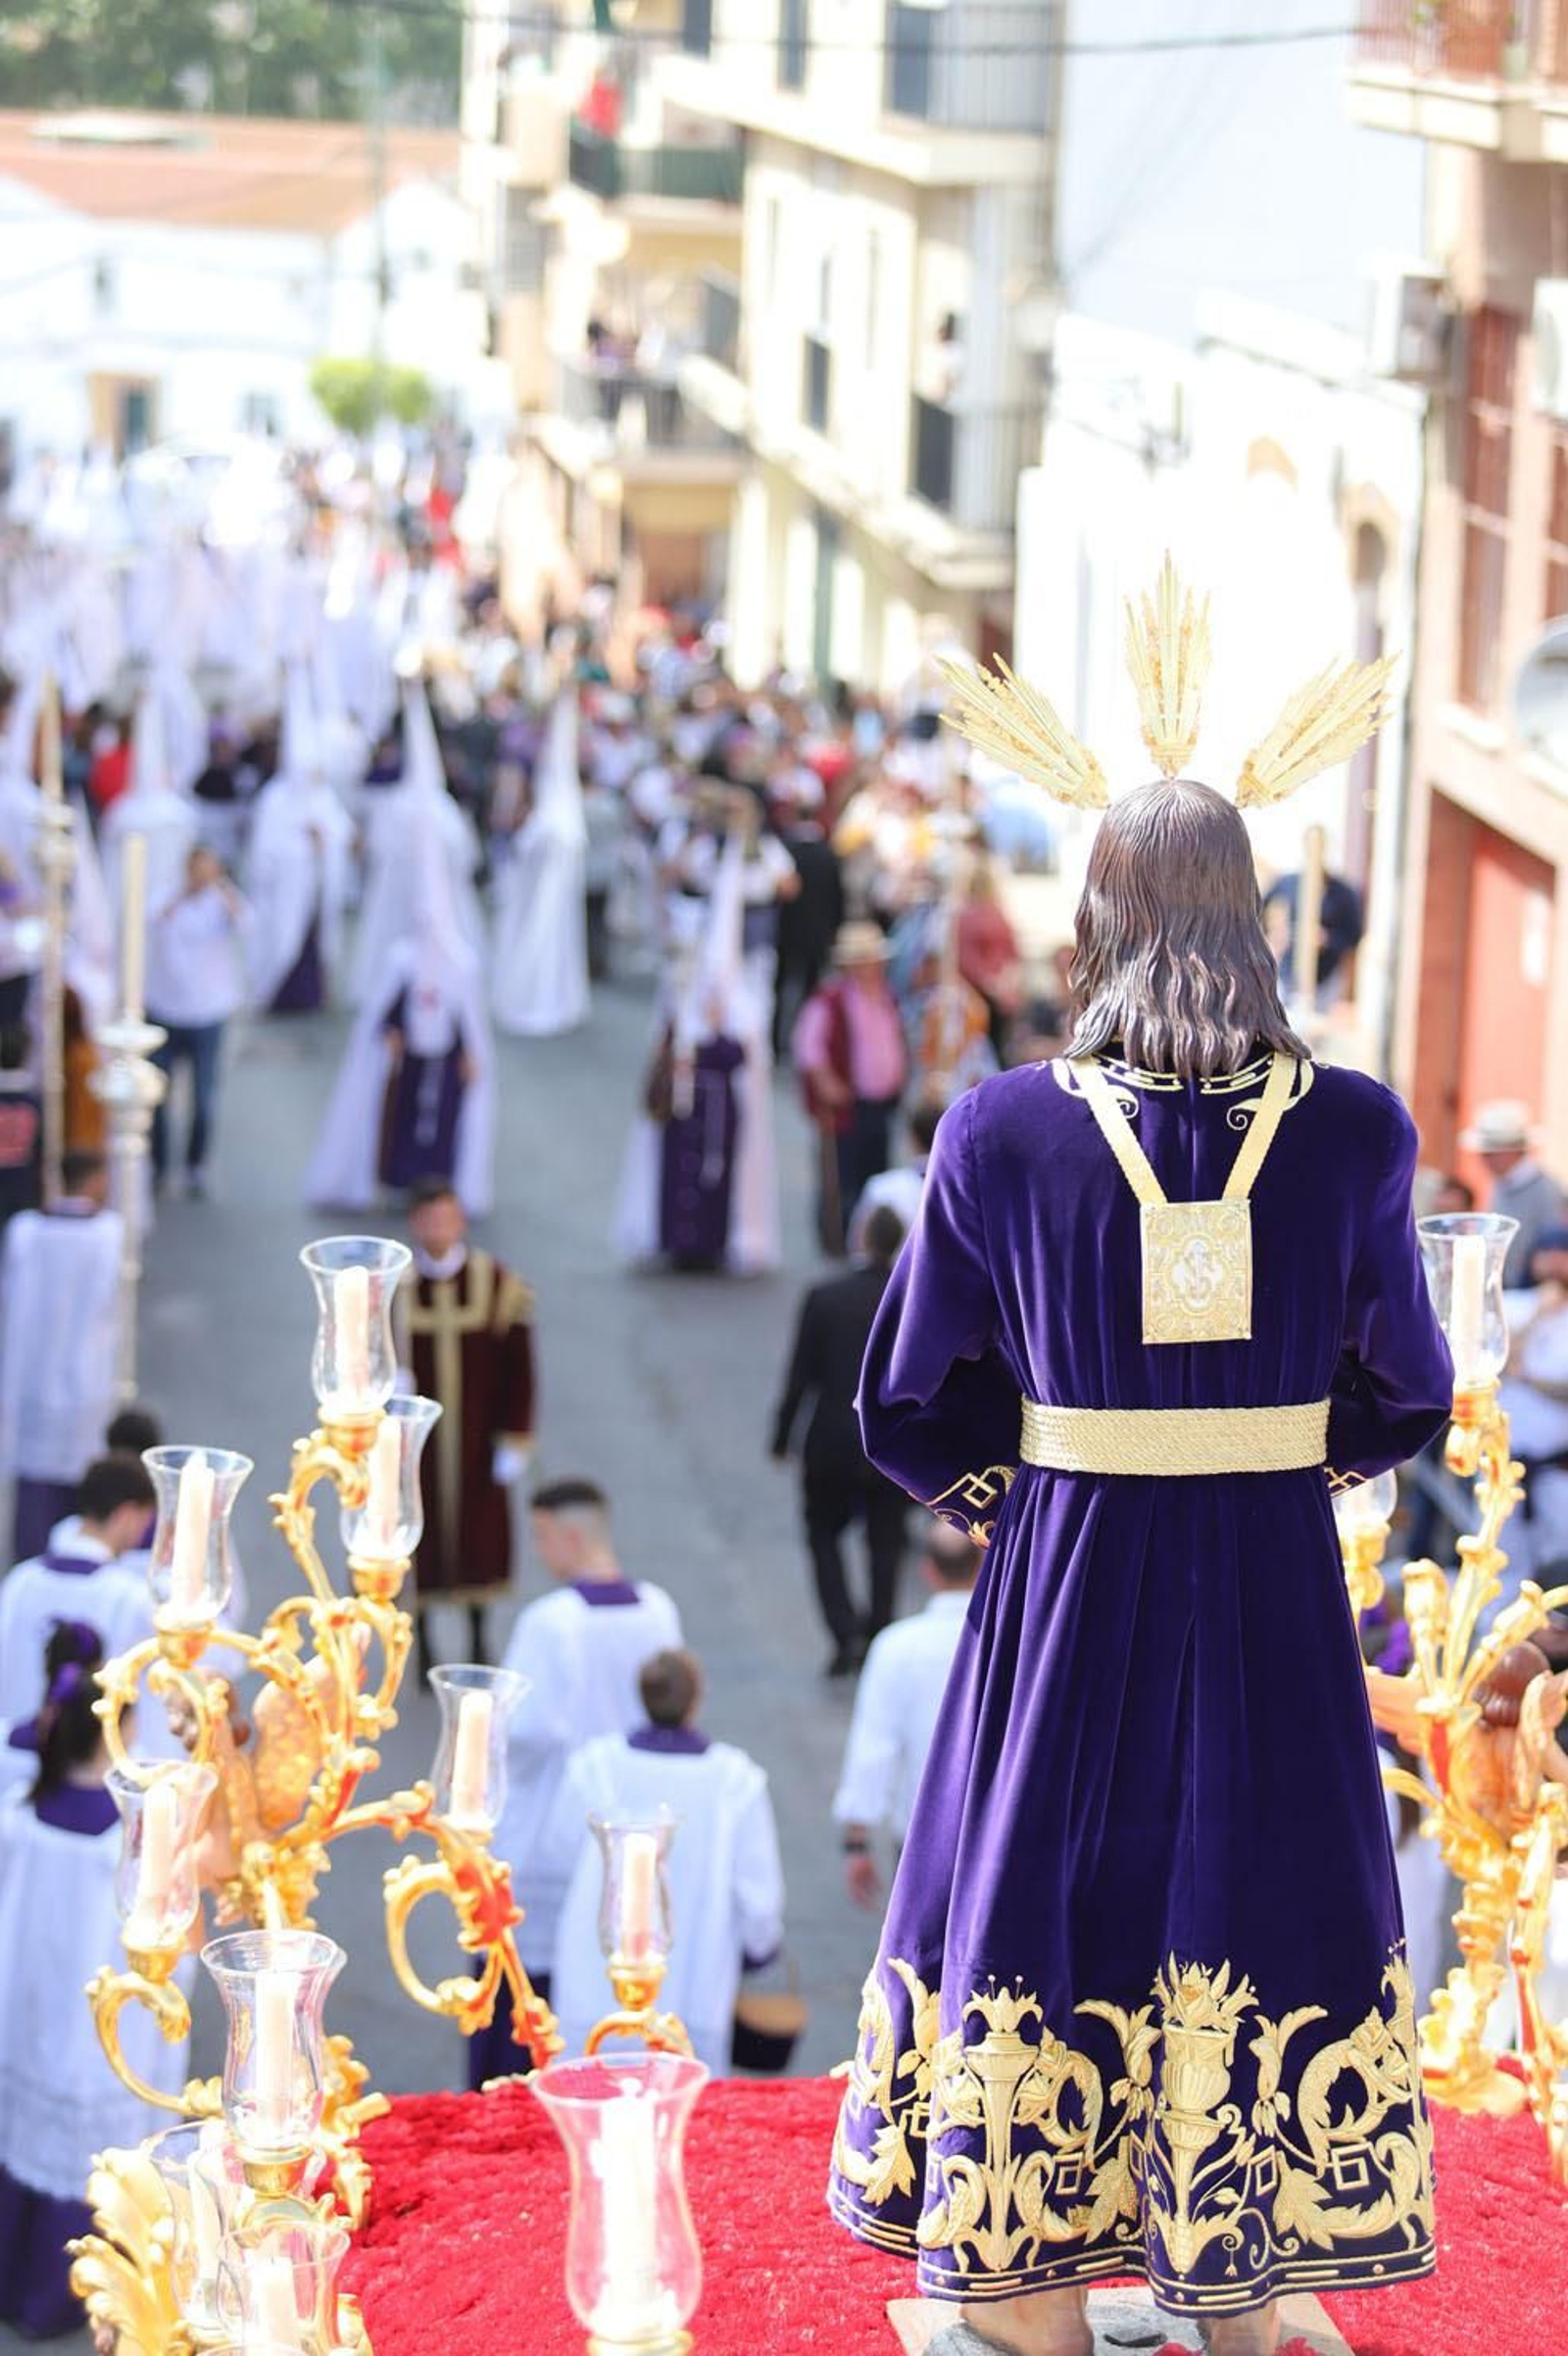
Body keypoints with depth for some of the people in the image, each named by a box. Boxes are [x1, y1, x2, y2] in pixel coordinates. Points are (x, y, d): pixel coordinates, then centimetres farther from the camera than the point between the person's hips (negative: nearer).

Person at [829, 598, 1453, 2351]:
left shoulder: (1006, 1134, -11)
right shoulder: (1350, 1131, -8)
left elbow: (914, 1403, -2)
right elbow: (1409, 1394, 3)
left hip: (1070, 1578, -1)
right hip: (1275, 1592, 1)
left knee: (1053, 1884, 13)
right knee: (1250, 1891, 14)